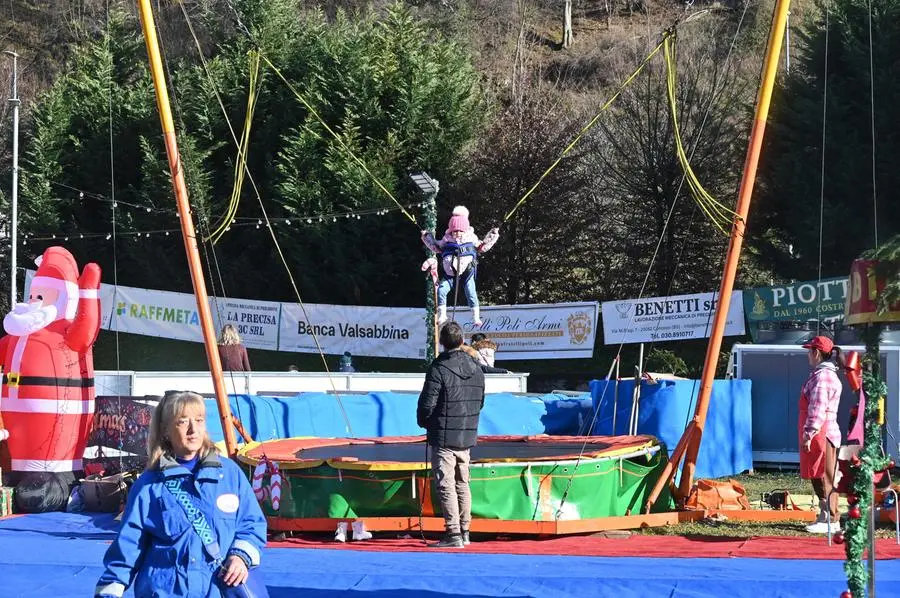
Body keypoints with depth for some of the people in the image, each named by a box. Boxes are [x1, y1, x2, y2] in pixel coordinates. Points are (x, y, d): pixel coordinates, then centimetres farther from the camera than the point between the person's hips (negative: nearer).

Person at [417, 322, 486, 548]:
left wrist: (424, 422, 6)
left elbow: (427, 404, -14)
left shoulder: (439, 369, -15)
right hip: (467, 436, 7)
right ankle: (464, 531, 20)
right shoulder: (476, 369, 6)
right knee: (462, 484, 16)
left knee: (446, 485, -5)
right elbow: (480, 401, 15)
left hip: (443, 437, -7)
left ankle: (453, 534, -8)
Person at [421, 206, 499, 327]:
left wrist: (492, 235, 14)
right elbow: (437, 247, 21)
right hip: (450, 273, 1)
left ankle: (476, 317, 3)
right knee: (441, 290, -13)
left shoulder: (471, 238, 4)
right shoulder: (447, 239, 5)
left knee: (471, 293, -8)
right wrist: (427, 237, 20)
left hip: (467, 272, -1)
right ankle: (442, 316, -1)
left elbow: (482, 247, 18)